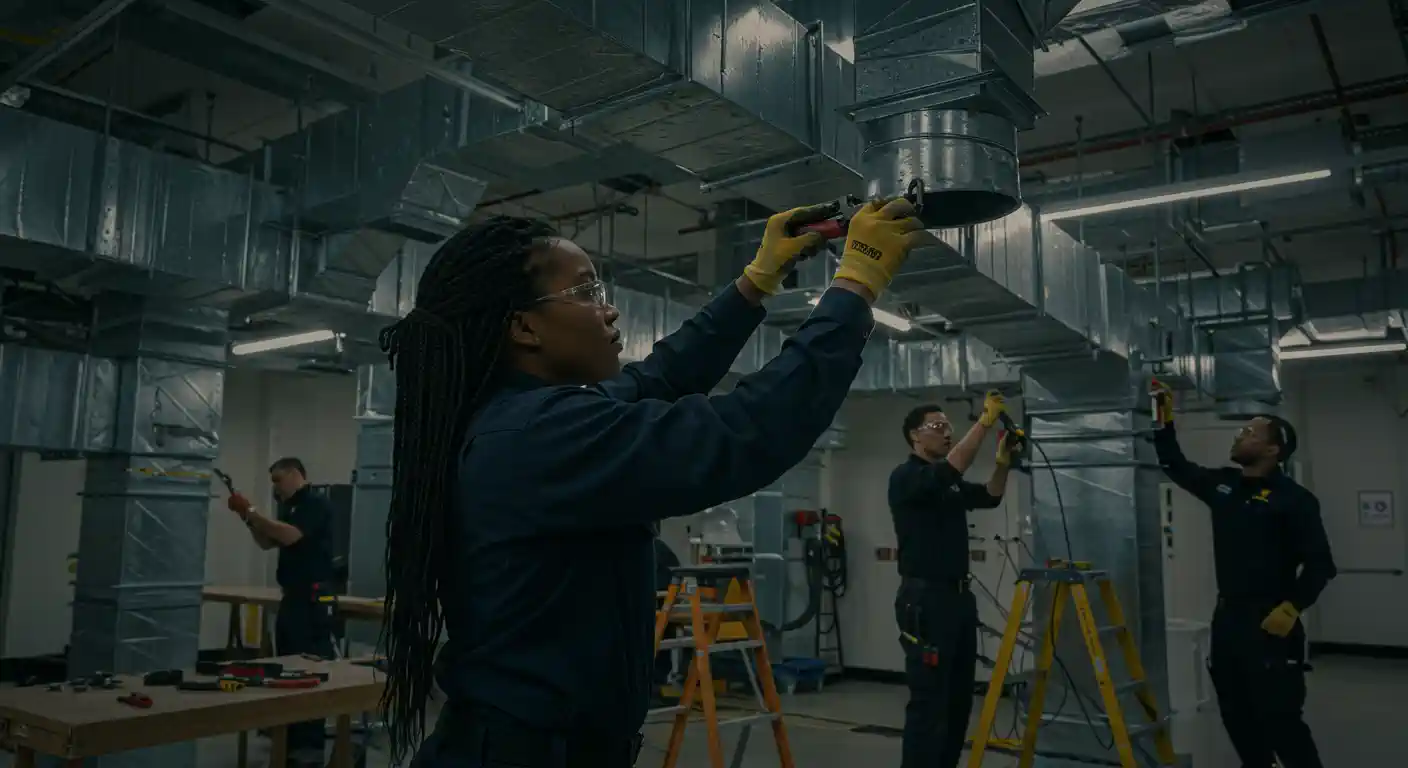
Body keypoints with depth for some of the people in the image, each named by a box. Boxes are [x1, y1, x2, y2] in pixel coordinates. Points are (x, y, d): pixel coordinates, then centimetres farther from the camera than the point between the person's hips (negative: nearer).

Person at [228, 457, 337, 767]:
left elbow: (290, 536, -24)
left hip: (312, 598, -10)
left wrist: (252, 511, -17)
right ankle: (292, 738, 20)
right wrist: (247, 517, 6)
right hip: (292, 596, 10)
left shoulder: (316, 504, -10)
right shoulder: (290, 508, 19)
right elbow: (267, 542, 21)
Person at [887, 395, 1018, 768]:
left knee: (959, 701, 14)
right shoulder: (905, 477, -10)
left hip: (959, 597, 9)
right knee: (929, 702, -8)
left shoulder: (951, 486, 19)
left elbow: (990, 496, 9)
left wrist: (1004, 457, -7)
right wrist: (984, 420, -27)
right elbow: (951, 469, -27)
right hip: (924, 600, -9)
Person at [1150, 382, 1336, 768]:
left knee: (1279, 718, -7)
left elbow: (1320, 563, -12)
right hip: (1227, 616, 7)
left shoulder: (1294, 499, -10)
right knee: (1236, 714, 15)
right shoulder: (1222, 484, 8)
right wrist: (1165, 421, 10)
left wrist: (1291, 609, -18)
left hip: (1269, 622, -7)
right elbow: (1175, 465, 19)